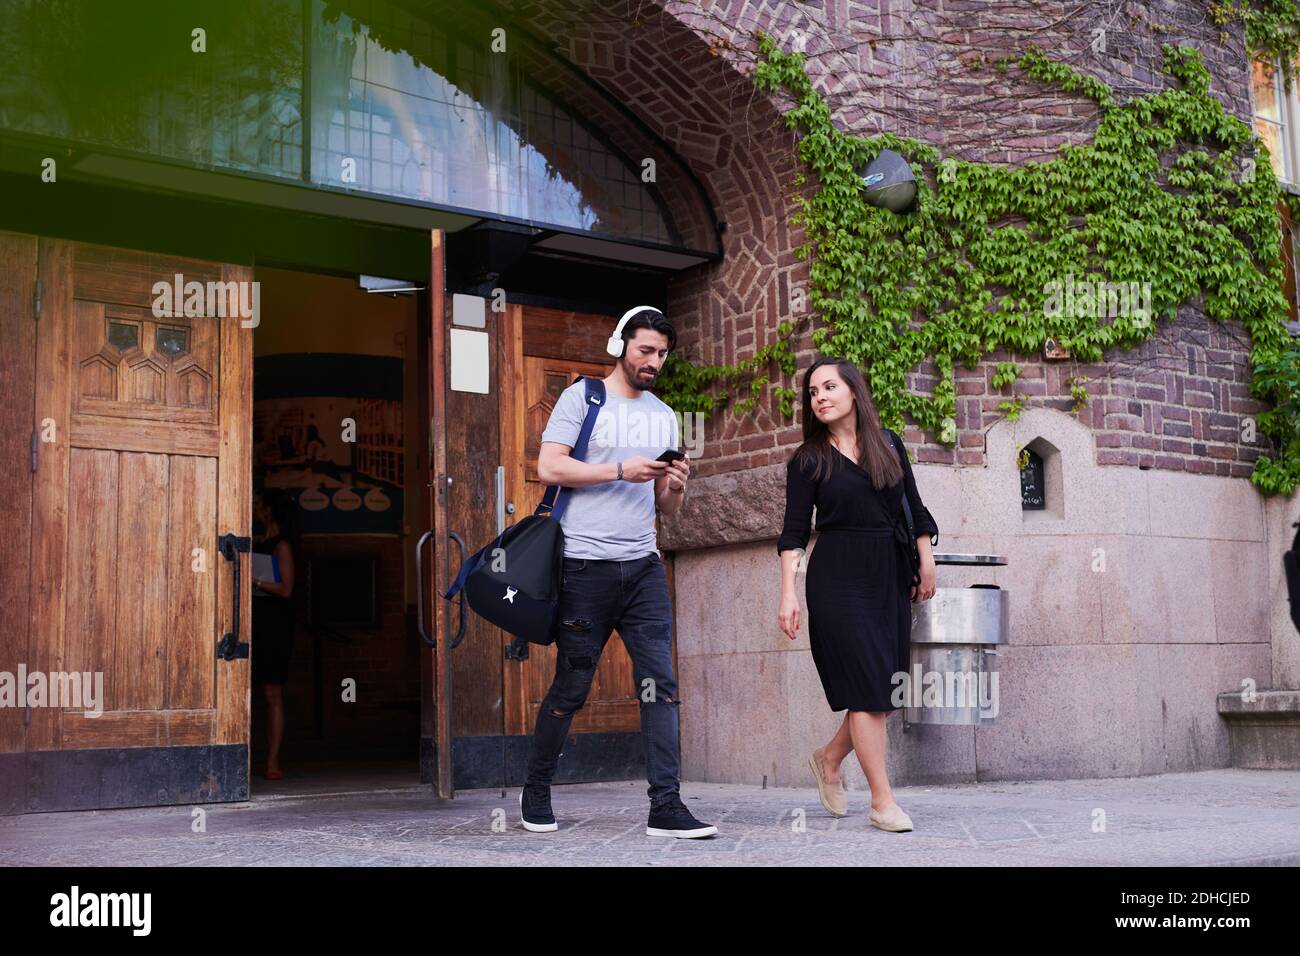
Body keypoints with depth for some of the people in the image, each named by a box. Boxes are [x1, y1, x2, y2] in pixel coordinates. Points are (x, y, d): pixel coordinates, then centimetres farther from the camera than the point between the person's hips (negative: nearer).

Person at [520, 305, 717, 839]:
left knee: (660, 683, -4)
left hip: (644, 567, 5)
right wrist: (620, 470, -16)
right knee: (571, 687, 2)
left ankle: (665, 806, -3)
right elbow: (548, 467, -11)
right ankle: (535, 793, 20)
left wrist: (675, 487, -6)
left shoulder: (664, 416, 17)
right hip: (586, 567, -5)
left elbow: (665, 508, 17)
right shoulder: (582, 398, 1)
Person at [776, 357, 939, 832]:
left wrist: (927, 566, 10)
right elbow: (793, 532, -3)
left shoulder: (888, 443, 10)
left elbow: (914, 509, 14)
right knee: (869, 689, -8)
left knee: (889, 688, 5)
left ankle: (828, 759, 27)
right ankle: (883, 803, -2)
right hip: (837, 579, -4)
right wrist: (789, 593, -11)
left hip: (890, 578, 5)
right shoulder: (807, 459, 0)